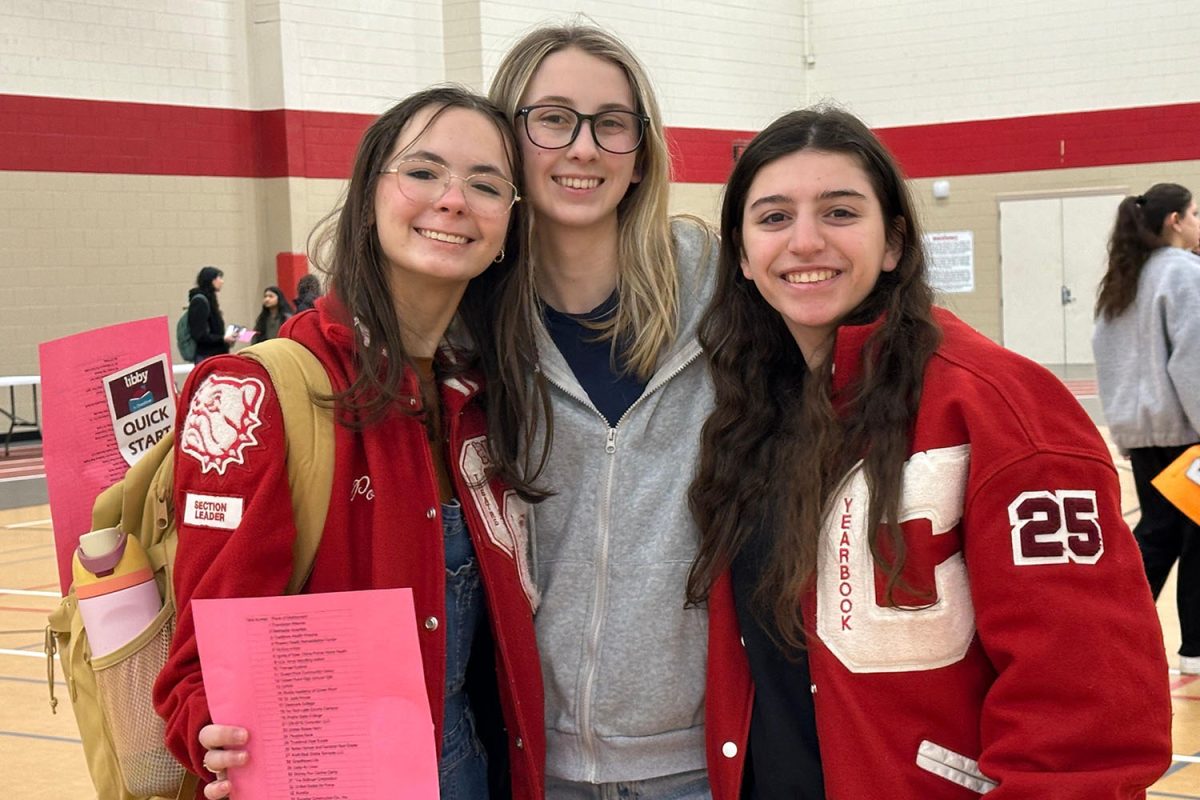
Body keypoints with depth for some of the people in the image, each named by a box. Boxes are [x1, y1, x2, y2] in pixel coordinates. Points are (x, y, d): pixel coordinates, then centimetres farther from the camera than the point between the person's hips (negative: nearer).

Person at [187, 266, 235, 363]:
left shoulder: (209, 299, 17)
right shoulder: (199, 301, -11)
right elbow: (199, 335, -17)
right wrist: (223, 339, -18)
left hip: (215, 354, 9)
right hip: (205, 356, -9)